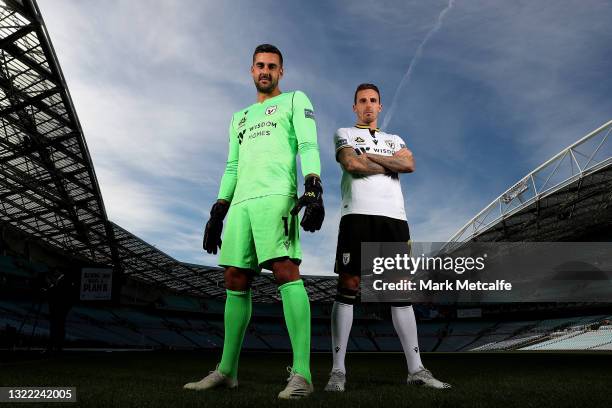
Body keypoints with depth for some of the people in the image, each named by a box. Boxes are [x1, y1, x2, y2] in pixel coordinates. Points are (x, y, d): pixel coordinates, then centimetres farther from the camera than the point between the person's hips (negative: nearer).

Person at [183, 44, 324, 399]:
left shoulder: (295, 100, 14)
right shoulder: (239, 118, 31)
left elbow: (309, 147, -2)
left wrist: (314, 190, -18)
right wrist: (217, 213, 17)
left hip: (276, 196, -6)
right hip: (241, 201, 6)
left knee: (286, 270, -20)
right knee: (236, 282, 5)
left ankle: (302, 375, -22)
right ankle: (227, 371, 14)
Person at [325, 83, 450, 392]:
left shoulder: (395, 140, 28)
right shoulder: (344, 134, 17)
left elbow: (409, 164, 5)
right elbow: (352, 163, -5)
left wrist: (369, 156, 0)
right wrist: (390, 165, 4)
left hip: (394, 216, 4)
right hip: (358, 214, -4)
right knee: (348, 288, -8)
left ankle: (416, 369, 6)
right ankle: (338, 370, -4)